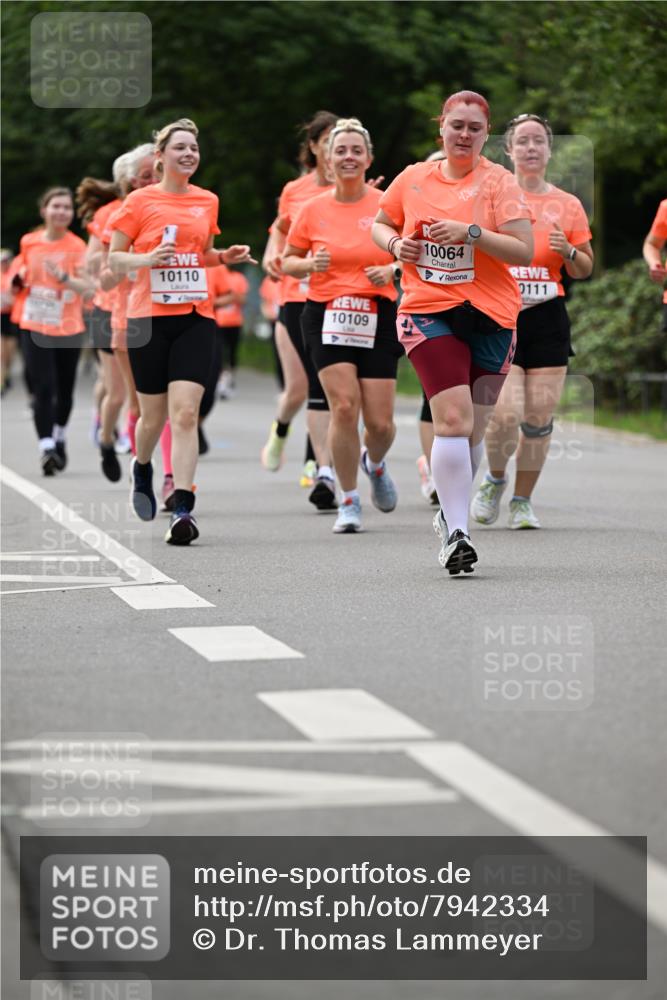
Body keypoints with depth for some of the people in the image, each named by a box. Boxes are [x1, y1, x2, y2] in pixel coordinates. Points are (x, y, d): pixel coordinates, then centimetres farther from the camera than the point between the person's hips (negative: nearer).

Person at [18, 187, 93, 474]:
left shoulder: (76, 246, -6)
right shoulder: (29, 242, 2)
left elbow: (86, 286, -17)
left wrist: (63, 277, -33)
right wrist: (19, 281, -1)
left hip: (69, 328, 0)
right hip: (35, 326, 0)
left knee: (65, 390, 11)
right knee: (43, 388, -12)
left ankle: (59, 437, 35)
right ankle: (46, 447, -15)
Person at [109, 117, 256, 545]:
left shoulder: (208, 201, 11)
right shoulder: (140, 201, 0)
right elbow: (114, 258, 2)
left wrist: (226, 257, 6)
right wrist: (147, 258, -17)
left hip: (196, 317, 2)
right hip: (149, 317, -2)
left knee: (185, 413, -12)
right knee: (154, 414, 8)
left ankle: (184, 509, -17)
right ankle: (142, 469, 42)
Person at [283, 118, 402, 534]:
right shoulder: (313, 209, 2)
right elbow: (288, 262, 11)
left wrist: (392, 270, -11)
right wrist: (310, 264, -10)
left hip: (378, 319, 0)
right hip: (327, 316, 0)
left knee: (380, 421, -3)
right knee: (344, 406, -16)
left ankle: (375, 463, 35)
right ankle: (349, 500, 2)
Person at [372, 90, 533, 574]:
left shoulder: (499, 181, -1)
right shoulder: (414, 178, 8)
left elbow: (525, 250, -10)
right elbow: (380, 224, 25)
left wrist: (471, 232, -20)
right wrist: (396, 244, 3)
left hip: (490, 316, 0)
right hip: (428, 312, 0)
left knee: (472, 430, 8)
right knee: (452, 418, -17)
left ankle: (452, 514, 31)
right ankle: (456, 532, -17)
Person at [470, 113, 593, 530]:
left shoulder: (568, 205, 10)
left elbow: (585, 270, 14)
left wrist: (569, 251, -6)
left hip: (548, 318, 2)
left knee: (539, 418, -1)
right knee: (505, 414, -14)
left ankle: (522, 500, 17)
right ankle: (495, 479, 16)